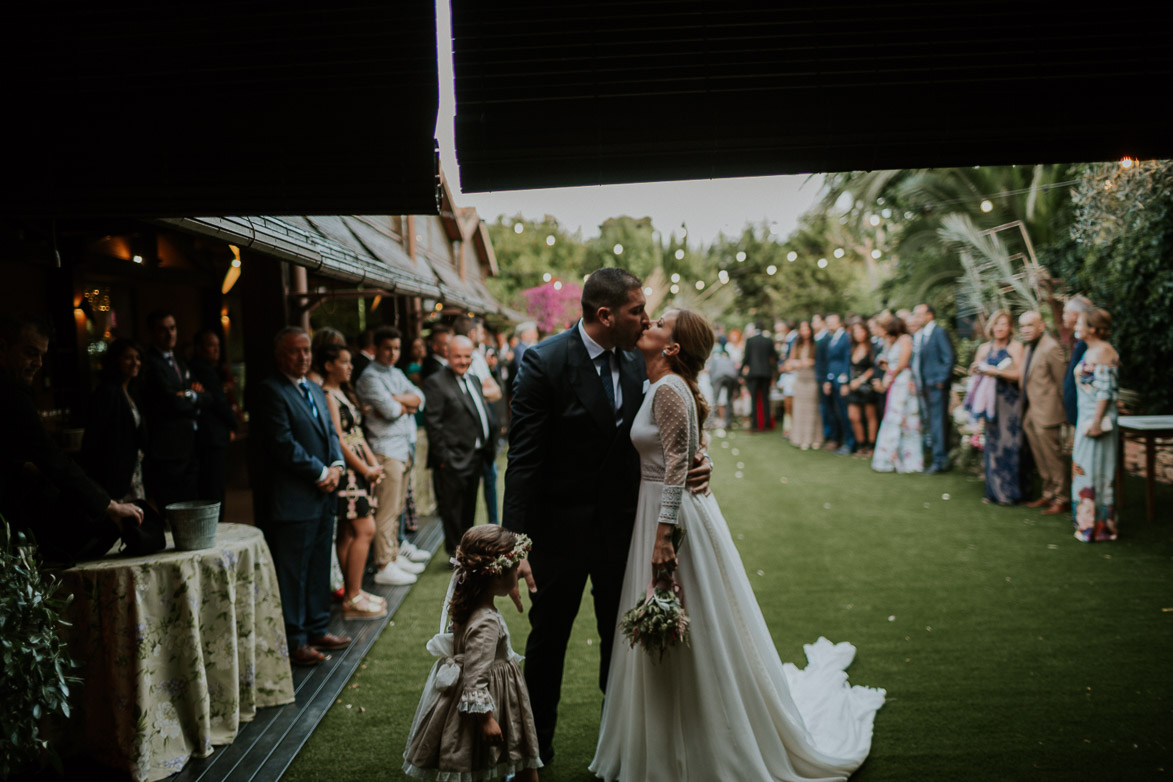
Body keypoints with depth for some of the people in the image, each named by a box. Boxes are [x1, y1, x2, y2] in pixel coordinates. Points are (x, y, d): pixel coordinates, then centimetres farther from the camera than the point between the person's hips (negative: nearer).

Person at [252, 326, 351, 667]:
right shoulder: (271, 391, -11)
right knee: (292, 572, 0)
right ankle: (293, 641, 9)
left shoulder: (315, 390, 17)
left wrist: (336, 466, -1)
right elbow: (284, 444, -18)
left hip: (323, 497, 9)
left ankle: (317, 629, 27)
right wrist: (321, 473, -14)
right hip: (293, 499, -9)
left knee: (319, 568, 16)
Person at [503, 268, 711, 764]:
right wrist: (516, 542, -24)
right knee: (548, 639, 13)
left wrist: (692, 464, -13)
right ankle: (536, 746, 32)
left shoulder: (636, 364, 0)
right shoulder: (545, 362, -17)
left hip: (620, 527, 5)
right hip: (560, 528, -4)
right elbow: (523, 460, -19)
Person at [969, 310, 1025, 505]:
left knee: (1008, 443, -5)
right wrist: (976, 370, -3)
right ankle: (994, 491, 13)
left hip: (1009, 401, -5)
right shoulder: (984, 348, 13)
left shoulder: (1015, 347, -3)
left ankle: (1009, 492, 2)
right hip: (990, 400, 5)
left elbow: (1019, 374, -12)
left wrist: (996, 371, -15)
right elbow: (974, 372, 19)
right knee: (992, 444, 5)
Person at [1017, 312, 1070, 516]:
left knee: (1053, 457, -1)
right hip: (1032, 413, 9)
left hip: (1046, 414, -9)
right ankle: (1048, 495, 29)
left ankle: (1061, 500, 10)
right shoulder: (1030, 347, 13)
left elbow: (1062, 381, -15)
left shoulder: (1051, 348, -16)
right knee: (1041, 458, 17)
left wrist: (1064, 411, -11)